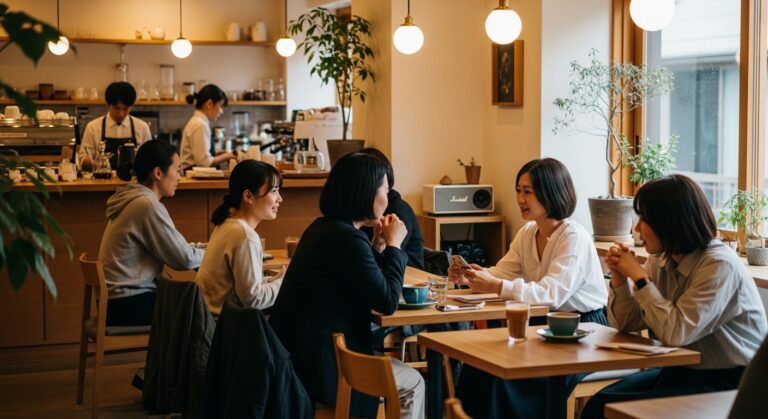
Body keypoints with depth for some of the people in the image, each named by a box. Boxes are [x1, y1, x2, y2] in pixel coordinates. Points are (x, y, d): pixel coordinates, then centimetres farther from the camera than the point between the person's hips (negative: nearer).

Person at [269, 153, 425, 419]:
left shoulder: (323, 228, 9)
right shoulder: (347, 238, -21)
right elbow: (387, 302, -15)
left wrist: (378, 246, 10)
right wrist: (394, 245, -4)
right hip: (318, 367, -10)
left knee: (403, 373, 26)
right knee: (412, 384, 9)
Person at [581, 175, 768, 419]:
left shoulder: (719, 266, -20)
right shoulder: (661, 261, 3)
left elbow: (675, 332, -26)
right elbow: (627, 323, 8)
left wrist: (638, 276, -20)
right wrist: (619, 279, -8)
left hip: (726, 383, -7)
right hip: (681, 371, 7)